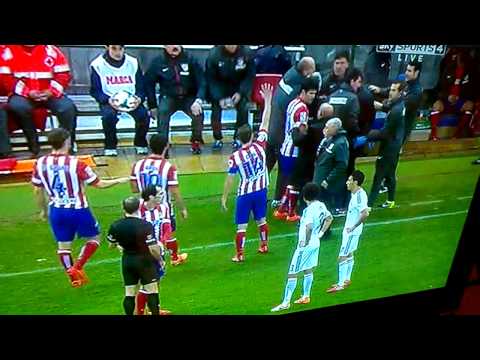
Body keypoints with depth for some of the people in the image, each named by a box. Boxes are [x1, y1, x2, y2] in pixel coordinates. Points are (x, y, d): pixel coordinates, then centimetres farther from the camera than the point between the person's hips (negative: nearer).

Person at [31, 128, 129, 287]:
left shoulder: (40, 163, -5)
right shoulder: (76, 163, -19)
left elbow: (37, 190, 4)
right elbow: (100, 184, -12)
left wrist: (43, 210, 20)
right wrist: (120, 180, 3)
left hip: (56, 210, 5)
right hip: (78, 209, -4)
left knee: (63, 244, 17)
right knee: (94, 238, 17)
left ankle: (74, 277, 23)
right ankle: (76, 267, 7)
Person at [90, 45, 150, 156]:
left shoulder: (133, 62, 3)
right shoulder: (98, 64, -4)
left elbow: (141, 86, 6)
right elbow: (95, 90, -2)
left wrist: (139, 98, -16)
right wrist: (108, 100, -22)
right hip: (109, 101, -2)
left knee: (144, 115, -27)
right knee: (109, 115, -34)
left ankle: (140, 144, 1)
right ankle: (110, 146, -7)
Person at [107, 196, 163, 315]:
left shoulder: (115, 226, -8)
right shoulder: (146, 225, -23)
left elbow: (111, 245, 6)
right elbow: (153, 248, -22)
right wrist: (160, 259, -3)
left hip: (127, 261, 4)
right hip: (145, 260, -4)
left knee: (129, 294, 14)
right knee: (152, 292, 10)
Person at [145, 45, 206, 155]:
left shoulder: (190, 59, -9)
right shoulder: (158, 62, -7)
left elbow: (201, 81, -10)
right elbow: (149, 84, 1)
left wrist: (198, 100, -26)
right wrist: (152, 106, -3)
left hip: (189, 97, 0)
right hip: (168, 98, 0)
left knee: (198, 113, -25)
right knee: (162, 111, -30)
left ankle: (196, 141, 3)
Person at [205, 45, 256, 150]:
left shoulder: (247, 53, -16)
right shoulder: (214, 54, -17)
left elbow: (250, 76, -6)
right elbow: (211, 79, -10)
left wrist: (240, 93, -18)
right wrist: (219, 98, -22)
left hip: (240, 87, 0)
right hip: (220, 88, 0)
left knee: (243, 107, -21)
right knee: (216, 108, -19)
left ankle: (238, 138, 1)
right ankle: (217, 138, 3)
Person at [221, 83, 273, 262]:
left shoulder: (235, 157, -17)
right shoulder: (259, 146, -12)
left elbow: (229, 180, -11)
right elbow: (265, 123, -6)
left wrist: (224, 197, -1)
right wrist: (268, 101, -1)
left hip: (245, 194, -3)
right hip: (261, 190, 4)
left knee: (241, 226, 6)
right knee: (261, 220, 21)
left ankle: (240, 255, 12)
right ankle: (264, 246, 38)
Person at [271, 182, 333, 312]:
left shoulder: (309, 210, -24)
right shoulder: (321, 206, 2)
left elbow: (309, 227, -38)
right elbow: (330, 218, 19)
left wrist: (306, 241, -24)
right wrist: (321, 233, 18)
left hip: (305, 246, -9)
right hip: (315, 244, 9)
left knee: (292, 273, -1)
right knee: (308, 270, 22)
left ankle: (286, 303, 4)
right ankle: (306, 297, 35)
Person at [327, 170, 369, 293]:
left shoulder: (360, 195, -24)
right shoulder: (355, 193, 5)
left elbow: (365, 214, -35)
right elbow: (364, 209, 21)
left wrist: (353, 227, -25)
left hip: (352, 231, -10)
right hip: (348, 229, 10)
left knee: (342, 257, -6)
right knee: (349, 254, 20)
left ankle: (341, 284, 3)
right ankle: (347, 279, 35)